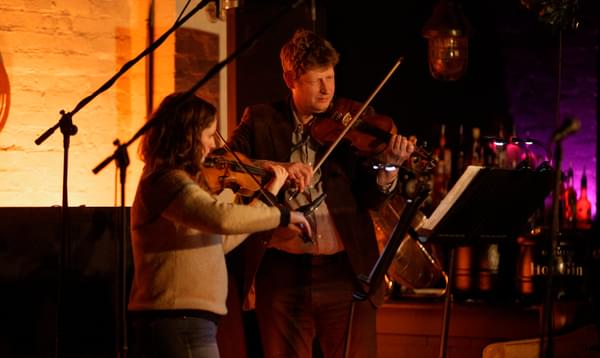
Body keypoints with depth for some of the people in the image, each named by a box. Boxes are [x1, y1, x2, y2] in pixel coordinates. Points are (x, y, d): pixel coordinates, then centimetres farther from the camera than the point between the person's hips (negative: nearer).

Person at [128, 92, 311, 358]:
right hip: (181, 322, -11)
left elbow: (220, 241, 20)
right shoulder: (169, 182, -15)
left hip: (166, 319, 11)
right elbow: (222, 217, -33)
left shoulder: (168, 181, 18)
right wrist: (282, 215, -21)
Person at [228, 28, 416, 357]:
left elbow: (370, 198, 0)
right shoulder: (260, 120, 7)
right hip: (282, 273, 0)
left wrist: (389, 166, -20)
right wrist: (274, 167, -21)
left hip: (344, 272, 0)